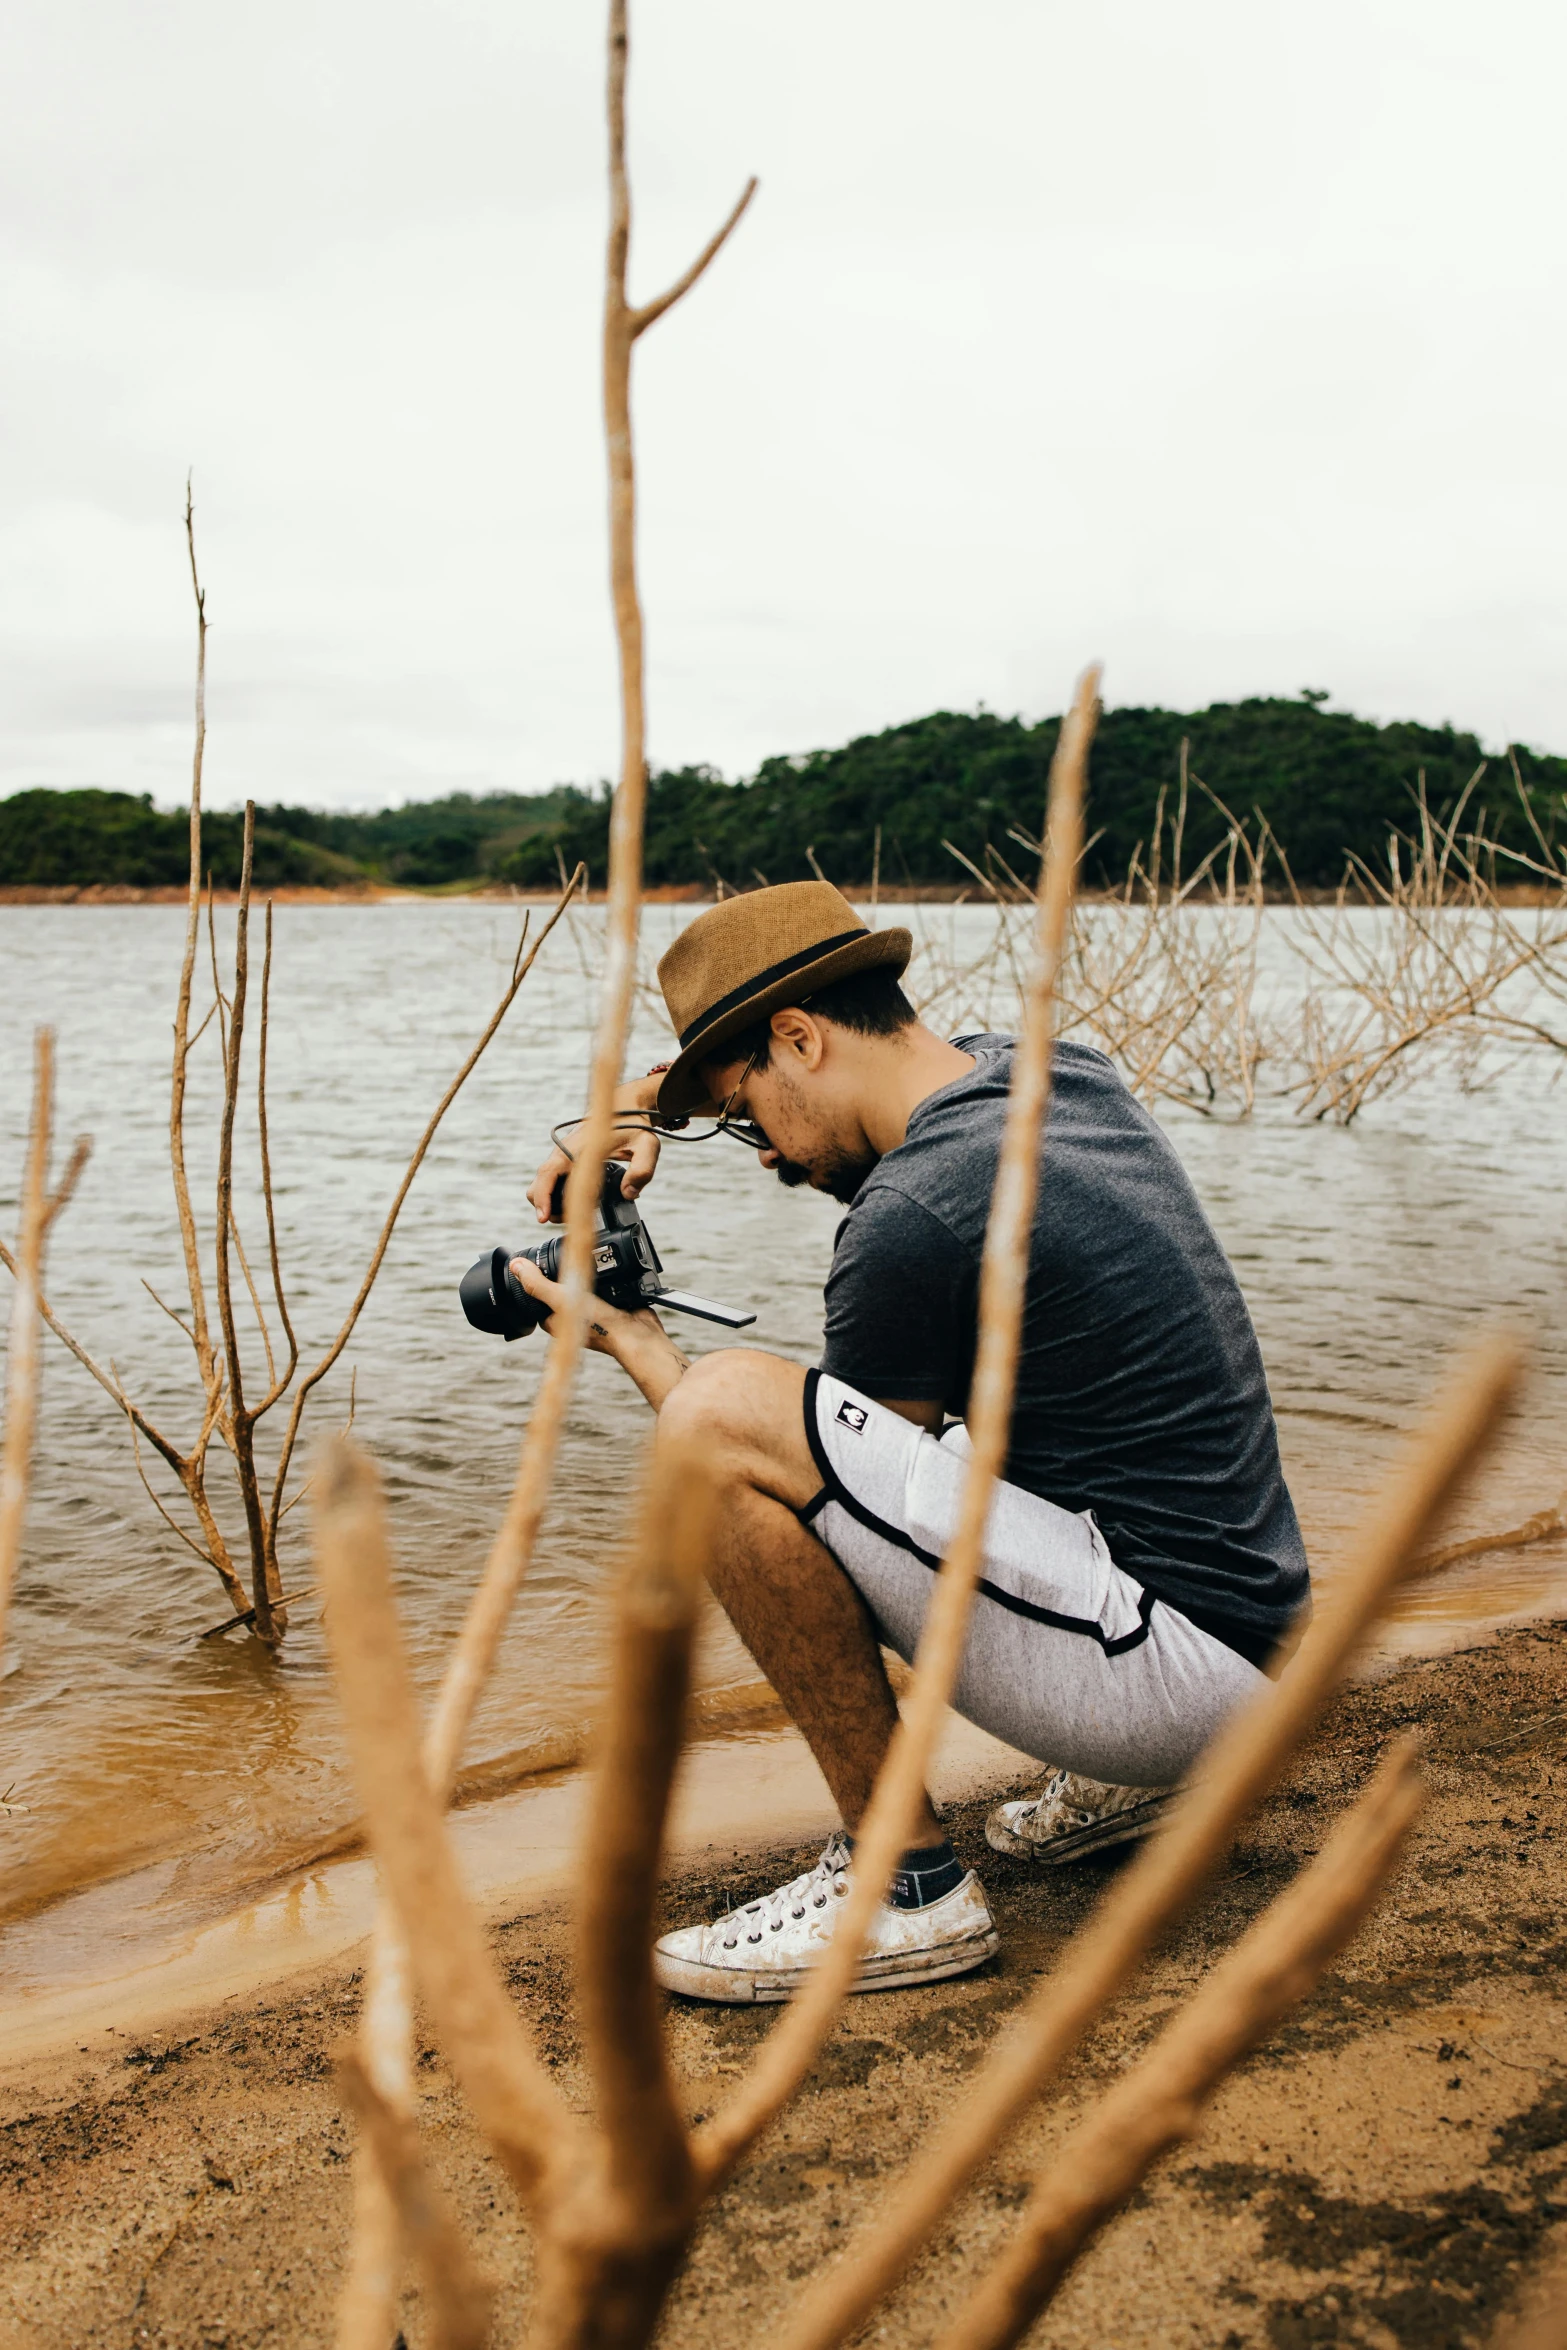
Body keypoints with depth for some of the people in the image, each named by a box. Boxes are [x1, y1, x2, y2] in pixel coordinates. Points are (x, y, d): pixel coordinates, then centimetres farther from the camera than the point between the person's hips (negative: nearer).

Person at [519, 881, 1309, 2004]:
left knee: (726, 1413, -19)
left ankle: (906, 1884, -7)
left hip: (1170, 1664, -10)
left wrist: (636, 1345, 6)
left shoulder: (913, 1218, -20)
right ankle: (1124, 1774, 21)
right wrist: (642, 1103, 14)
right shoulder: (1061, 1068, 8)